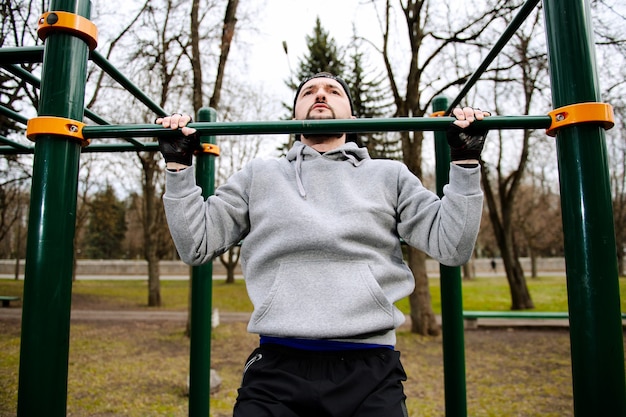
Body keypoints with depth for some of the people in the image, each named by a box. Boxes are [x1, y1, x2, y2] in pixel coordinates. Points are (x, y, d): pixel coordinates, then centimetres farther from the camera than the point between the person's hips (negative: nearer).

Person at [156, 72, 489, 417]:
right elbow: (195, 245, 11)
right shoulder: (259, 175, 16)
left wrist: (465, 161, 0)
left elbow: (452, 245, 6)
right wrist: (178, 165, 6)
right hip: (277, 367, 1)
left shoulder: (389, 175, 15)